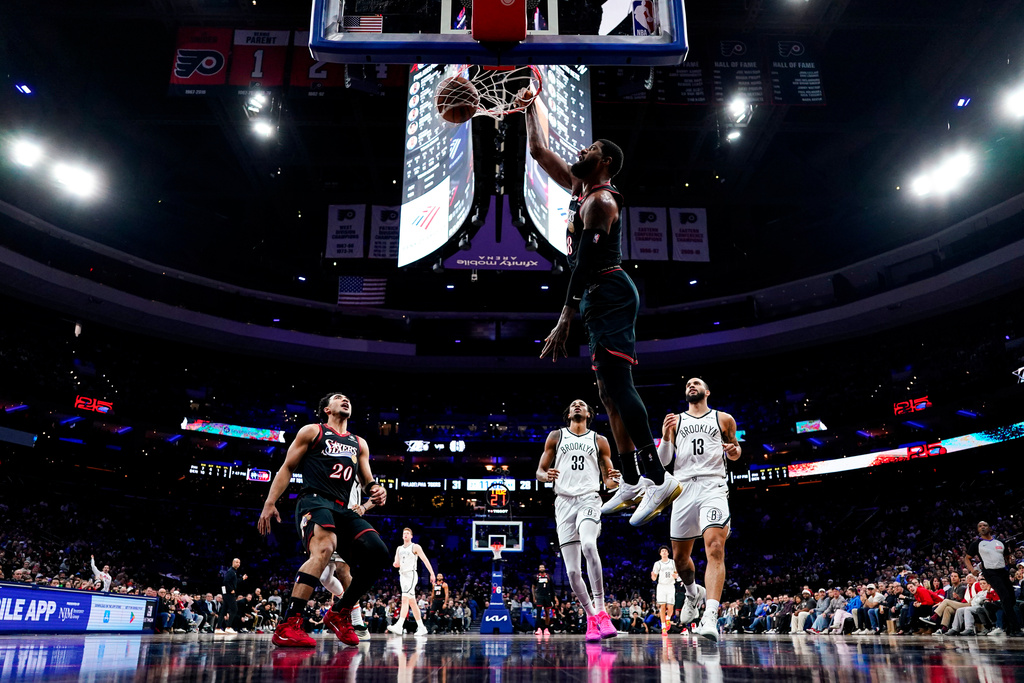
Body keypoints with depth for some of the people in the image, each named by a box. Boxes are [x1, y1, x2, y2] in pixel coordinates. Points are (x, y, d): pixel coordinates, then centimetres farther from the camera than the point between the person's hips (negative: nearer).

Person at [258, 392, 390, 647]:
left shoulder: (359, 444, 26)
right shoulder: (312, 432, 12)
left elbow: (368, 482, 26)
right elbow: (287, 468, 9)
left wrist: (376, 490, 1)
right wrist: (270, 504, -2)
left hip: (343, 510, 6)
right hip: (314, 501, -6)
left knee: (377, 553, -14)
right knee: (324, 548, -35)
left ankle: (340, 614, 6)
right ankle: (287, 626, -36)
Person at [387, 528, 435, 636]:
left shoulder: (415, 547, -1)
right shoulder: (399, 548, 18)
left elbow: (425, 560, -5)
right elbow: (397, 564, 19)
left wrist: (432, 574, -13)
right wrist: (396, 564, -7)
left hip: (411, 575, -7)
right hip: (402, 575, 7)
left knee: (405, 599, -21)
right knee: (412, 603, 8)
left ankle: (399, 626, -32)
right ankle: (421, 627, 13)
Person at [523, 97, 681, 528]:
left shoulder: (599, 200, -10)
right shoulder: (579, 187, 19)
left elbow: (584, 261, -19)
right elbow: (539, 152, 30)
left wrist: (565, 318, -24)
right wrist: (530, 109, 32)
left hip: (609, 295, -10)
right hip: (603, 299, 10)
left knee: (616, 385, -18)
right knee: (609, 389, 8)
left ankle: (658, 479, -19)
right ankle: (632, 482, 13)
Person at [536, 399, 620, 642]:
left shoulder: (599, 441, 14)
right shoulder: (556, 437, 15)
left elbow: (608, 480, 15)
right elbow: (539, 471, 13)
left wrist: (613, 479, -10)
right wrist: (546, 476, -11)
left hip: (589, 498, -2)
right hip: (564, 501, 2)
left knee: (588, 545, -32)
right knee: (572, 571, -3)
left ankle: (600, 611, -27)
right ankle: (591, 617, 17)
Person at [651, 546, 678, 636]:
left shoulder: (673, 562, 10)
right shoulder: (657, 564, 5)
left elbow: (677, 574, 16)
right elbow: (654, 578, 5)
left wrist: (676, 576, -7)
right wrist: (653, 575, -19)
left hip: (671, 586, 1)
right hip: (661, 586, -1)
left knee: (670, 608, -7)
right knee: (662, 607, -6)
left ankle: (668, 618, 26)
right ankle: (663, 628, 2)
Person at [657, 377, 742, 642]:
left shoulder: (723, 419, 13)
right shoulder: (675, 420, 16)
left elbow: (734, 450, 23)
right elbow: (663, 461, 10)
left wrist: (735, 450, -2)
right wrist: (665, 437, -9)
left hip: (713, 486, -3)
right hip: (684, 488, 3)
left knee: (715, 548, -22)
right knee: (679, 556, 9)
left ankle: (710, 617, -29)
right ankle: (693, 593, 40)